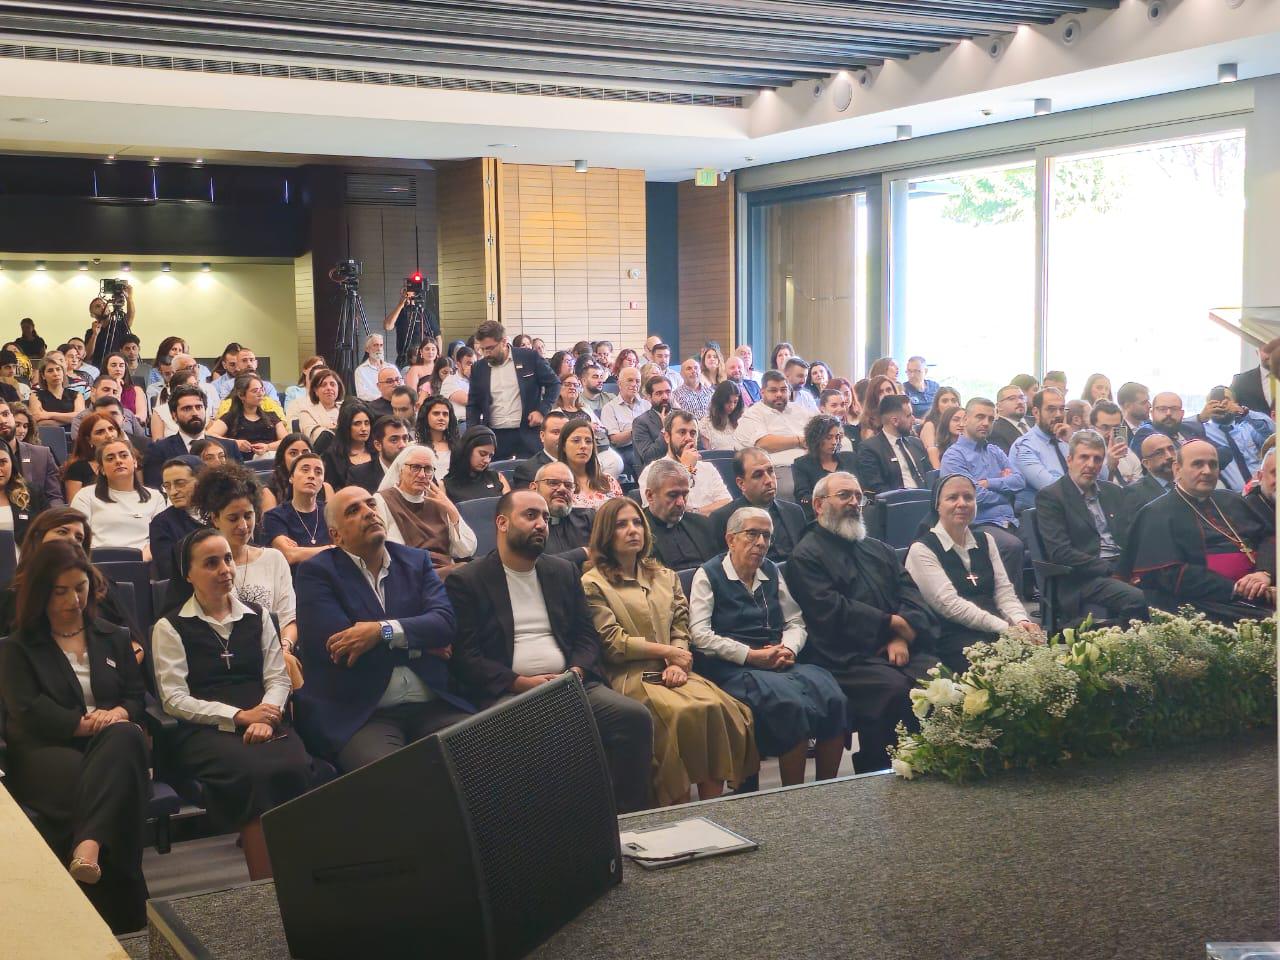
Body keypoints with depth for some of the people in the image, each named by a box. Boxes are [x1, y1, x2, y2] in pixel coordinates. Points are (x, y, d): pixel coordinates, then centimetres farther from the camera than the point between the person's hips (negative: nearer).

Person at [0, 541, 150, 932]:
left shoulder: (114, 637, 24)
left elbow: (137, 695, 17)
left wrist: (121, 713, -8)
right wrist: (83, 723, -15)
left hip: (111, 743, 3)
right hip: (46, 751, -2)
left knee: (126, 736, -39)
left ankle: (88, 849, -61)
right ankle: (125, 920, -39)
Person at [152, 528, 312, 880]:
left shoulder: (256, 616, 19)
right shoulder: (170, 627, 7)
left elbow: (278, 678, 11)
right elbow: (175, 700, -1)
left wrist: (264, 717, -11)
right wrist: (239, 716, -11)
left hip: (262, 722, 3)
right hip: (202, 731, -3)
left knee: (296, 766, -32)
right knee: (255, 772, -36)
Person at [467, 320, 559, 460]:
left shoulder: (530, 358, -2)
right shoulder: (479, 369, 7)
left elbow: (554, 384, 5)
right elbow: (473, 405, 13)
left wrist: (542, 410, -8)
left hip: (528, 433, -2)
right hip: (495, 436, 2)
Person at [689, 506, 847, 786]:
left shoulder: (772, 572, 20)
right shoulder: (709, 575, 3)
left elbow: (796, 622, 19)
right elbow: (699, 634, -8)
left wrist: (788, 650, -4)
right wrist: (750, 655, -12)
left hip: (780, 664, 6)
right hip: (733, 668, -5)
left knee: (833, 698, -24)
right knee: (792, 705, -33)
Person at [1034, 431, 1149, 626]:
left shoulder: (1114, 492, 21)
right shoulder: (1049, 497, 0)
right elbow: (1060, 552, -10)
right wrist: (1109, 570, -15)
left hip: (1124, 568, 6)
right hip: (1085, 577, -6)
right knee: (1137, 599, -33)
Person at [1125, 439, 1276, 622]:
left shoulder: (1232, 501, 24)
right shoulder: (1158, 514, 2)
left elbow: (1268, 535, 16)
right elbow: (1171, 575, -9)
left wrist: (1265, 572, -6)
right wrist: (1234, 589, -15)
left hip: (1262, 594, 6)